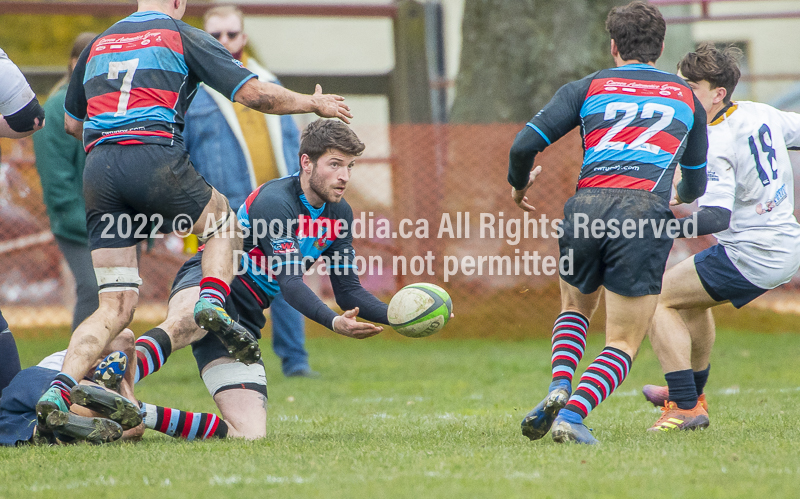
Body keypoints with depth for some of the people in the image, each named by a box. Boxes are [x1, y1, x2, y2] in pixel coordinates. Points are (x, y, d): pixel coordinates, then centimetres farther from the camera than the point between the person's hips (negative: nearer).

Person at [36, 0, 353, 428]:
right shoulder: (183, 37, 10)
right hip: (154, 160, -4)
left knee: (115, 309, 6)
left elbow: (72, 123, 34)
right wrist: (314, 103, 20)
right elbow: (253, 94, 4)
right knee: (223, 221, 27)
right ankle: (213, 303, 0)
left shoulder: (97, 46, 25)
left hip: (97, 169, 4)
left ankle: (58, 392, -15)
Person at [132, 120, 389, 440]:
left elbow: (348, 291, 13)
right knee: (187, 321, -47)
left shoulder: (340, 214, 10)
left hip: (245, 317, 8)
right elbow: (289, 283, -23)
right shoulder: (275, 200, -16)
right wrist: (333, 322, -37)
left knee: (251, 433, -10)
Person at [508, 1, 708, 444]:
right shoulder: (686, 97, 23)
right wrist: (682, 198, 59)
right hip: (644, 213, -1)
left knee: (575, 308, 29)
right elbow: (696, 183, 35)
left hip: (587, 205, 1)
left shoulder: (588, 87, 17)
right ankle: (573, 414, -17)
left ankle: (559, 388, 6)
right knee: (623, 344, 6)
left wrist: (518, 184, 28)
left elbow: (525, 144, 7)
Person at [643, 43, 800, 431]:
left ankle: (686, 406, -8)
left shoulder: (715, 147, -22)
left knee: (655, 296, -6)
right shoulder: (761, 114, 2)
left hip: (750, 259, -10)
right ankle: (691, 392, 44)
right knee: (692, 298, 31)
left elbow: (717, 217, -33)